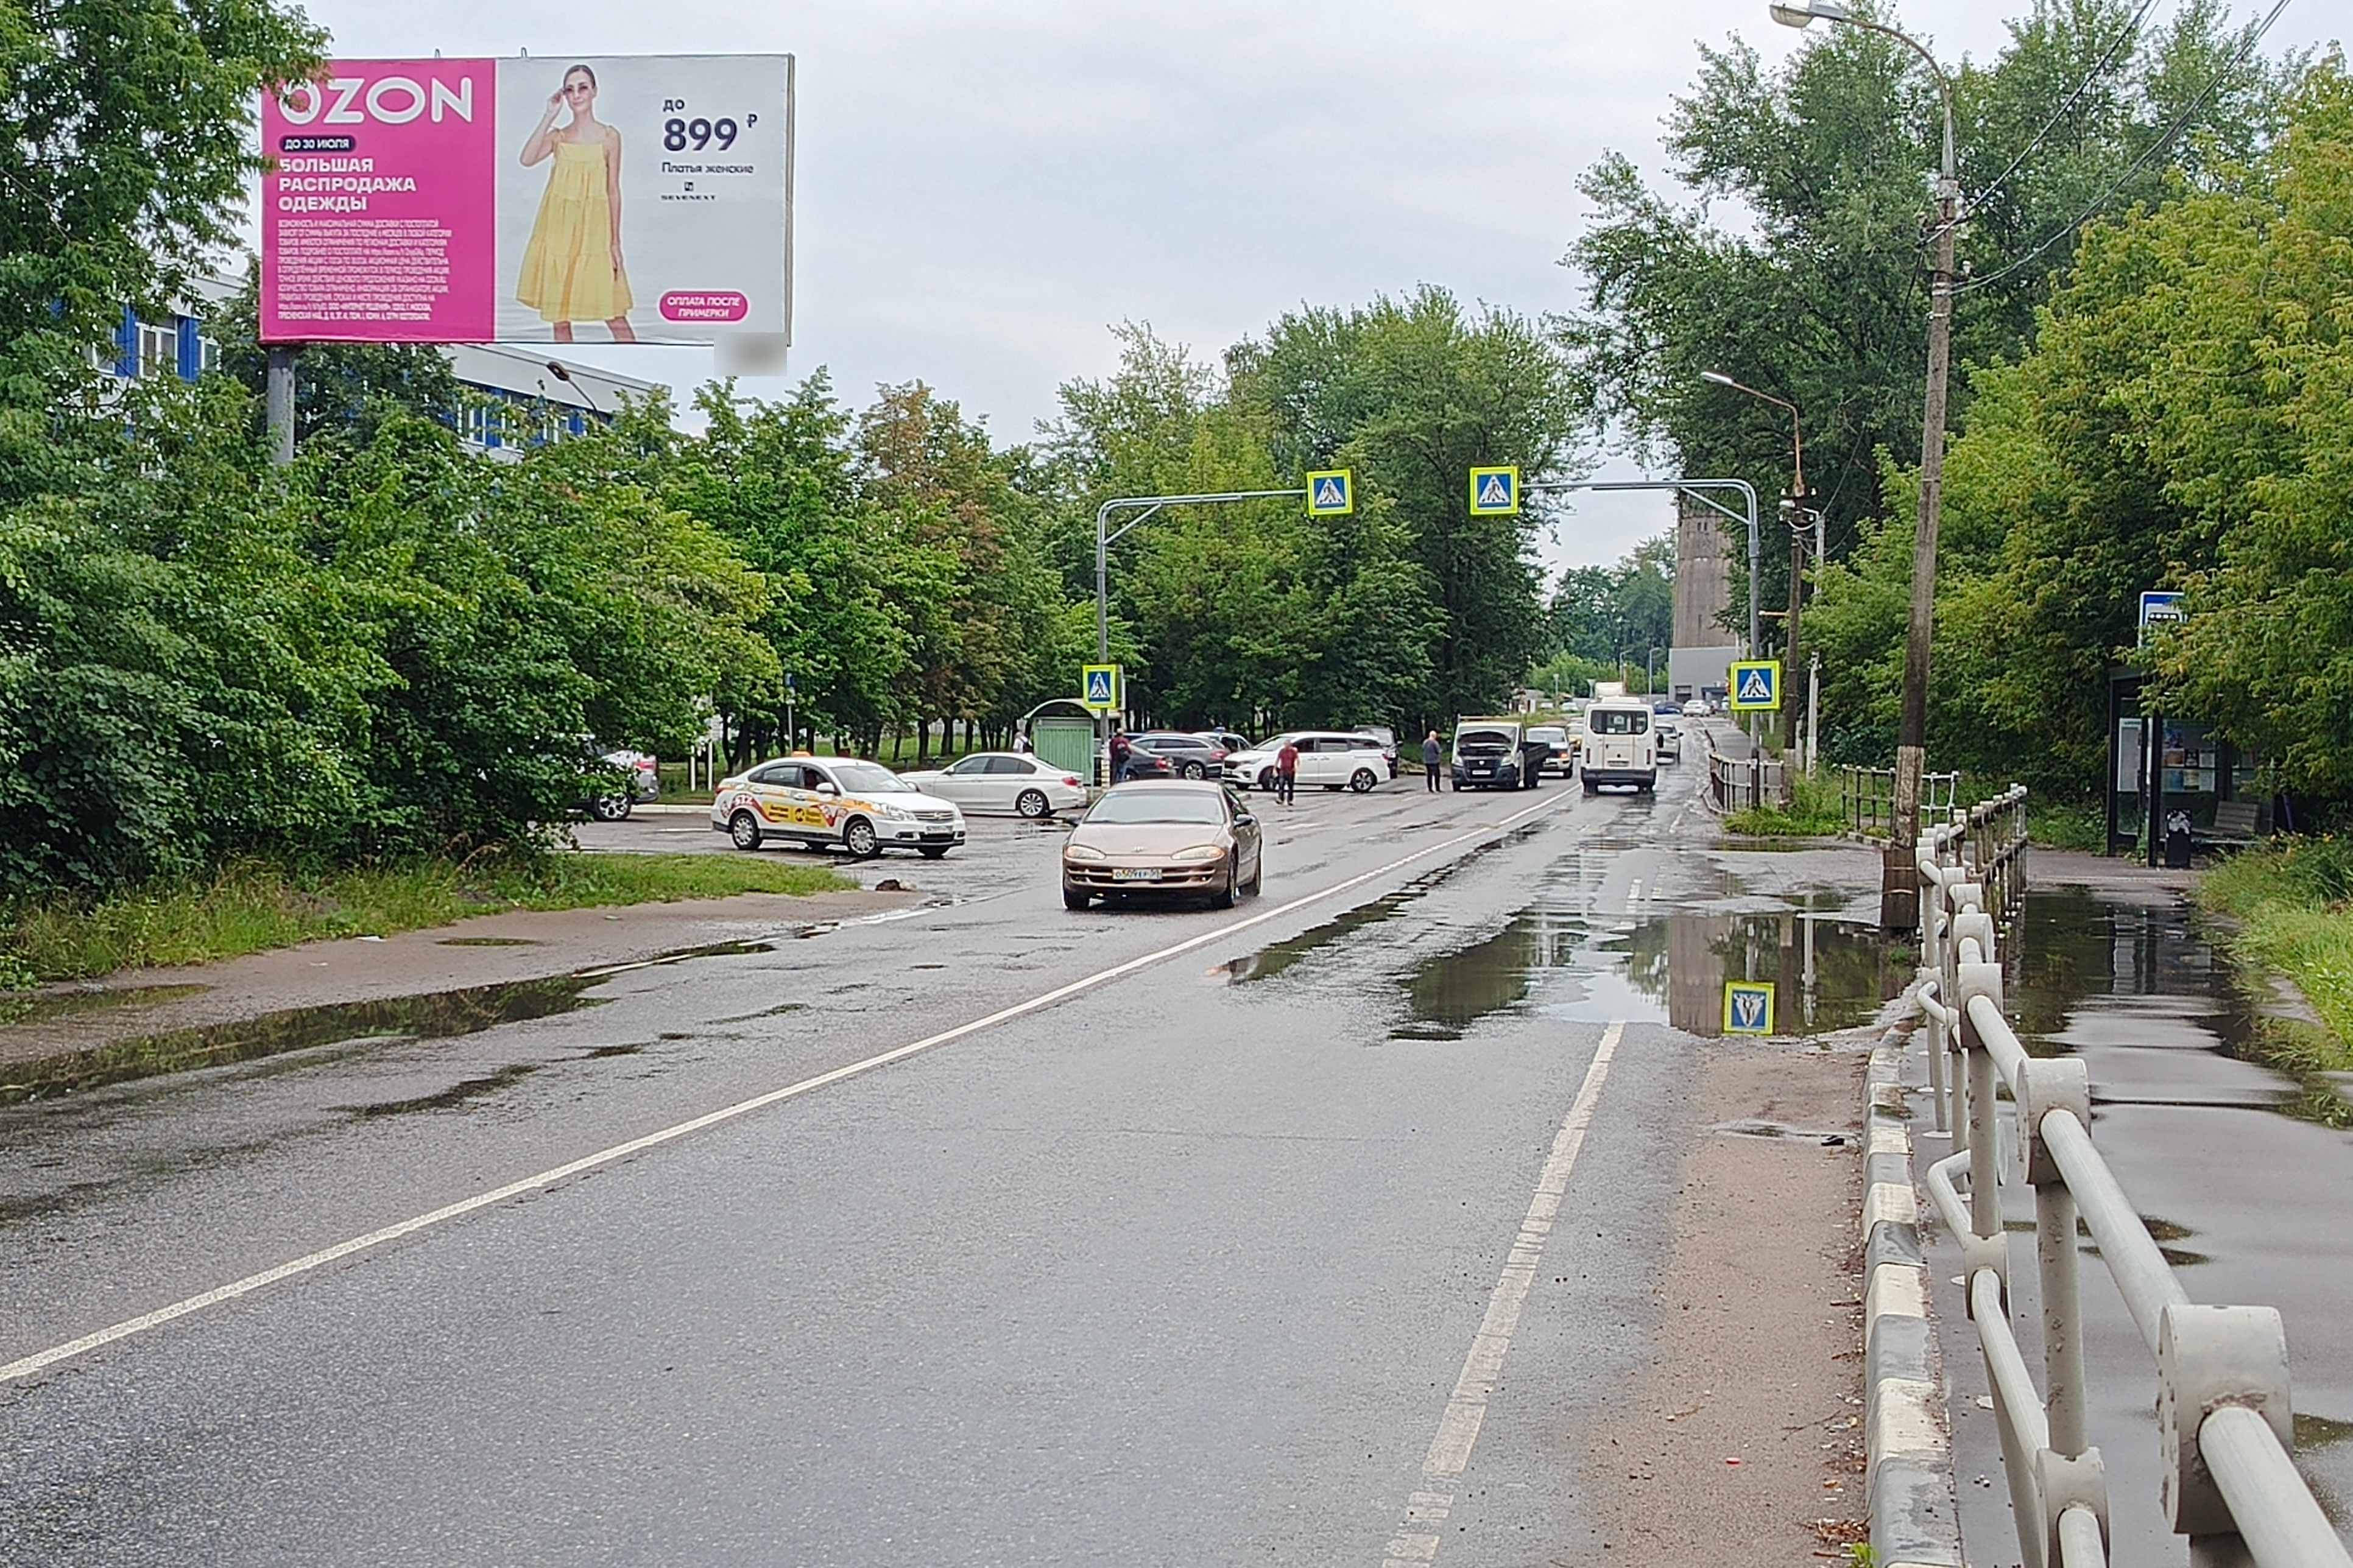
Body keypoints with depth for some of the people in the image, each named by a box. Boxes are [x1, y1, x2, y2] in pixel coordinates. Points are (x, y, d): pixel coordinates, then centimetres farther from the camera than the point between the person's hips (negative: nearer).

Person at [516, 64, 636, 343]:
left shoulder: (609, 137, 3)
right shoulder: (557, 137, 8)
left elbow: (613, 190, 3)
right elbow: (528, 160, -12)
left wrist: (615, 242, -1)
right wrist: (550, 115, -8)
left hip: (593, 232, -3)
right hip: (558, 230, 3)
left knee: (615, 318, -6)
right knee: (559, 318, 4)